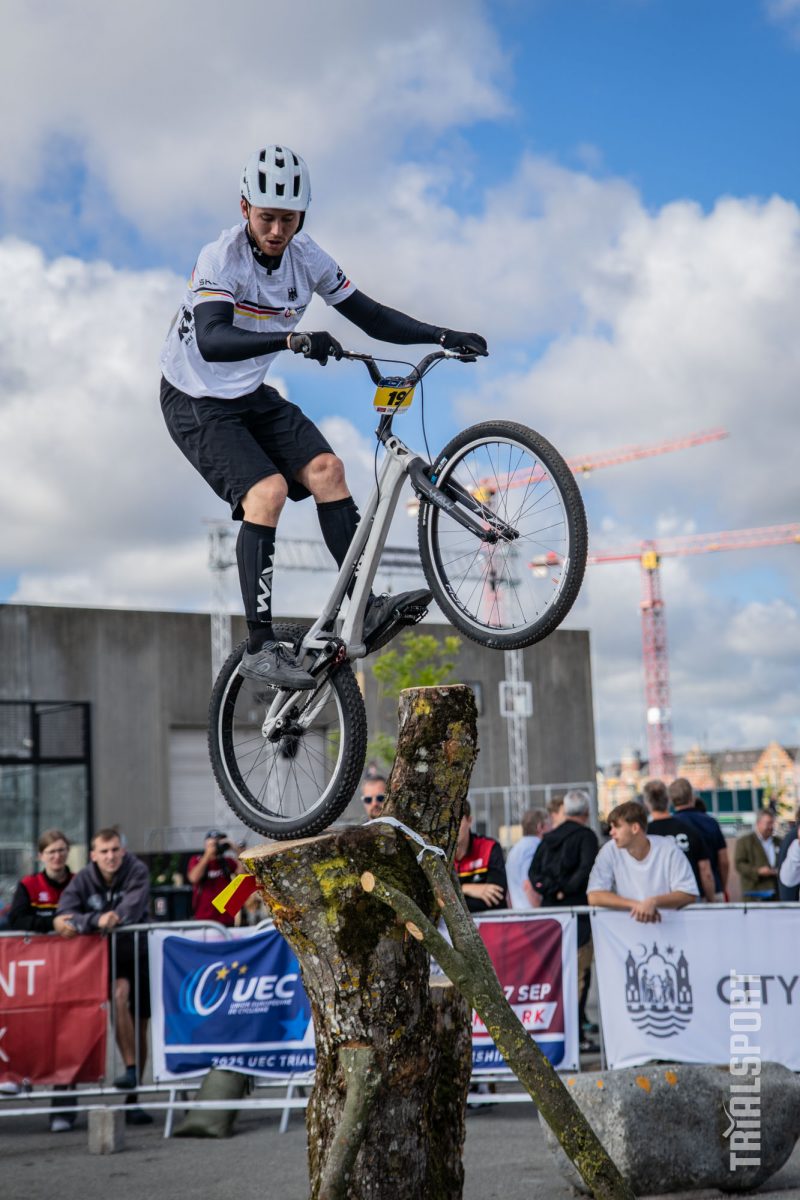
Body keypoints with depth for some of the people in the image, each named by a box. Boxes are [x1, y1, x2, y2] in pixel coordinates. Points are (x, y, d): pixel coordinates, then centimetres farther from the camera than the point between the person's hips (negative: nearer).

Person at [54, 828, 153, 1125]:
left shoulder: (137, 872, -11)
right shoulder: (83, 880, -6)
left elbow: (130, 913, -25)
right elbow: (63, 917, -17)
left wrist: (82, 921, -33)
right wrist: (98, 920, -36)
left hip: (136, 951, 1)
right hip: (103, 955, 0)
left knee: (140, 1027, 3)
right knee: (120, 993, -31)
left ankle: (132, 1099, 14)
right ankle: (130, 1069, -28)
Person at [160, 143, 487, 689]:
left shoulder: (306, 257, -7)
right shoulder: (221, 259, -25)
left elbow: (370, 316, 0)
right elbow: (211, 342, -41)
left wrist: (442, 336, -12)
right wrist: (293, 340, -54)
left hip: (252, 396, 6)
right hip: (196, 402, -6)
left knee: (325, 467, -13)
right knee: (267, 490, -24)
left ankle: (365, 610, -12)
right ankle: (260, 647, -21)